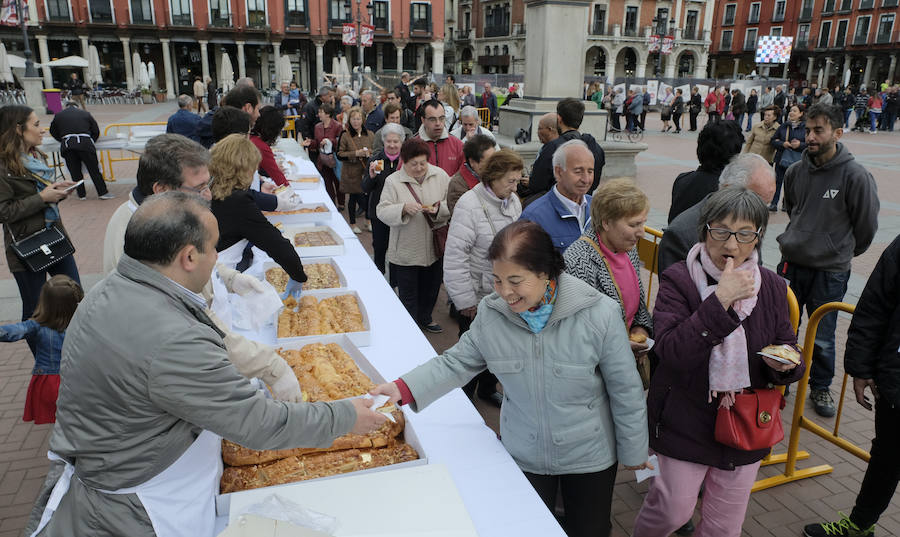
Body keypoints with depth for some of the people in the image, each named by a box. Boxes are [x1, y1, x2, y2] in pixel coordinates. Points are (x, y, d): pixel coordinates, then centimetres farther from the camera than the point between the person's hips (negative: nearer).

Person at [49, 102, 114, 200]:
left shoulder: (58, 115, 19)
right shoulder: (85, 113, 17)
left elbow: (53, 132, 25)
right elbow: (96, 131, 17)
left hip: (67, 145, 1)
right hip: (85, 143, -1)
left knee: (75, 172, 10)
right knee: (94, 170, 4)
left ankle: (81, 194, 15)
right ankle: (102, 192, 5)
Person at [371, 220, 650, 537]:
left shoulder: (598, 314, -23)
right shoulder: (491, 312, -15)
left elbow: (625, 390, -13)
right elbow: (457, 362, -5)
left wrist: (633, 452, -2)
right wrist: (404, 388, -20)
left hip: (590, 459, -2)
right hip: (523, 457, 2)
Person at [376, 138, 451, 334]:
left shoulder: (440, 175, -1)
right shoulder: (393, 181, -8)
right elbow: (382, 211, -10)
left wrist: (438, 209, -20)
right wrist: (404, 208, -27)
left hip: (435, 248, 3)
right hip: (406, 250, -3)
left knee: (431, 288, 20)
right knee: (408, 293, 6)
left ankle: (425, 318, 44)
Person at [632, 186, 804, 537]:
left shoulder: (771, 287, -2)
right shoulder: (678, 280, -15)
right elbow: (671, 352, -26)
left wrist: (783, 365, -18)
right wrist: (720, 301, -31)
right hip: (685, 424, -3)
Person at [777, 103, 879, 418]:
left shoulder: (855, 176, -15)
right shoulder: (796, 172, -2)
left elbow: (867, 226, -2)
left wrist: (843, 252, 11)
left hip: (830, 270, -3)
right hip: (791, 262, 4)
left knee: (822, 338, 7)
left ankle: (820, 387, 30)